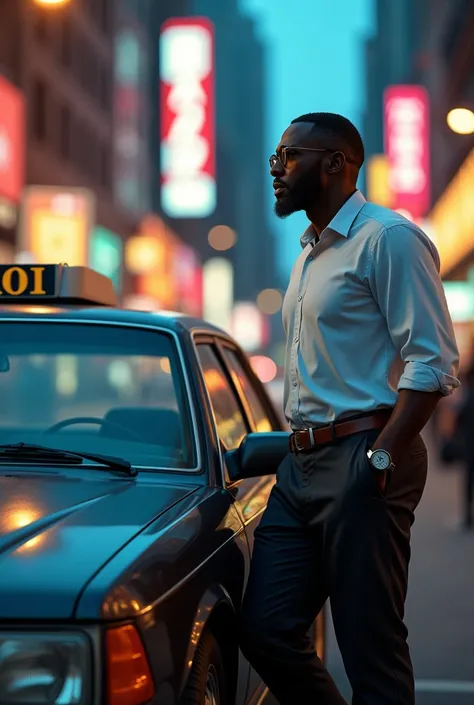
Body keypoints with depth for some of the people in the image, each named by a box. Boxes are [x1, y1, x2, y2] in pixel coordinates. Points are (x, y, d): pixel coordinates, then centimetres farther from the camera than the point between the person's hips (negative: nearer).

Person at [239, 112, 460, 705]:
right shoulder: (309, 253, 22)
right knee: (265, 630, 6)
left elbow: (433, 361, -14)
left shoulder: (386, 237, -6)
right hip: (302, 464, 9)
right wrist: (294, 445, 17)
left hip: (359, 461, -9)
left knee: (371, 648, -4)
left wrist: (381, 458, -21)